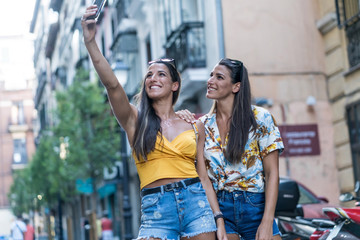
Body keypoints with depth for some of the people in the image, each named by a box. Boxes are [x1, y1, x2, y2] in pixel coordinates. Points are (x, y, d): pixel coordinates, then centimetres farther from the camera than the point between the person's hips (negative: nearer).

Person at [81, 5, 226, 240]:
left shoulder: (194, 126, 12)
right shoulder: (135, 121, 7)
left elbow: (203, 177, 11)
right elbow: (111, 83, -10)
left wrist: (219, 220, 4)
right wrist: (90, 42, -21)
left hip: (196, 203, 2)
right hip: (155, 209, -1)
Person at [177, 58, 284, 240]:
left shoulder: (260, 118, -2)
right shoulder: (203, 125, 8)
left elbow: (272, 173, -5)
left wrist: (267, 223, -14)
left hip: (255, 206, -2)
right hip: (219, 208, 2)